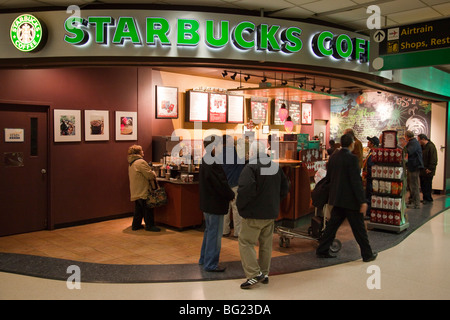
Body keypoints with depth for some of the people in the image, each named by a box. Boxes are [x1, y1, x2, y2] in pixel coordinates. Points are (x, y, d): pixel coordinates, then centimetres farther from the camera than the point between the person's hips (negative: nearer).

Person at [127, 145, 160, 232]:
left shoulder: (131, 163, 14)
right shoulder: (141, 162, -18)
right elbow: (150, 175, -19)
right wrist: (154, 175, 3)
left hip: (135, 191, 9)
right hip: (143, 191, -9)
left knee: (138, 208, 18)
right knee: (147, 209, 0)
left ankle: (136, 225, 24)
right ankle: (150, 225, 6)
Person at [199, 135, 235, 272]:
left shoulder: (205, 161, 10)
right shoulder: (213, 164, -23)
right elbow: (221, 184, -23)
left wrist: (228, 194, 9)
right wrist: (232, 195, -7)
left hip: (207, 203, 11)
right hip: (215, 205, -10)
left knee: (209, 231, 22)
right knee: (215, 234, 0)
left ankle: (204, 259, 33)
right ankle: (211, 264, 10)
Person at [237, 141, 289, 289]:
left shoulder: (250, 167, -15)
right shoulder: (276, 166, 9)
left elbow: (246, 188, -27)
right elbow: (285, 187, 16)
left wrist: (240, 205, -12)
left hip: (254, 214, -7)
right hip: (271, 213, 8)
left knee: (245, 242, 3)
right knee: (266, 244, 16)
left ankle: (254, 274, -2)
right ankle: (264, 274, 25)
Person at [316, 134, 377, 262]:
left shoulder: (333, 157, 5)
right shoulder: (352, 158, -17)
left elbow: (328, 177, 12)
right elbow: (356, 181, -19)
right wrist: (362, 201, -16)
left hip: (337, 199, 7)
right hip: (350, 200, -7)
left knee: (332, 224, 13)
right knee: (359, 228, 6)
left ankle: (322, 251, 17)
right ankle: (367, 254, 19)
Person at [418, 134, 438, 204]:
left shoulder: (431, 146, -14)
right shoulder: (422, 147, 14)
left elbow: (433, 159, -19)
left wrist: (430, 168, -21)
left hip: (428, 171, -9)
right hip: (422, 170, 9)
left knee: (427, 185, -3)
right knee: (422, 185, 12)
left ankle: (428, 199, 6)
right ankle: (425, 198, 21)